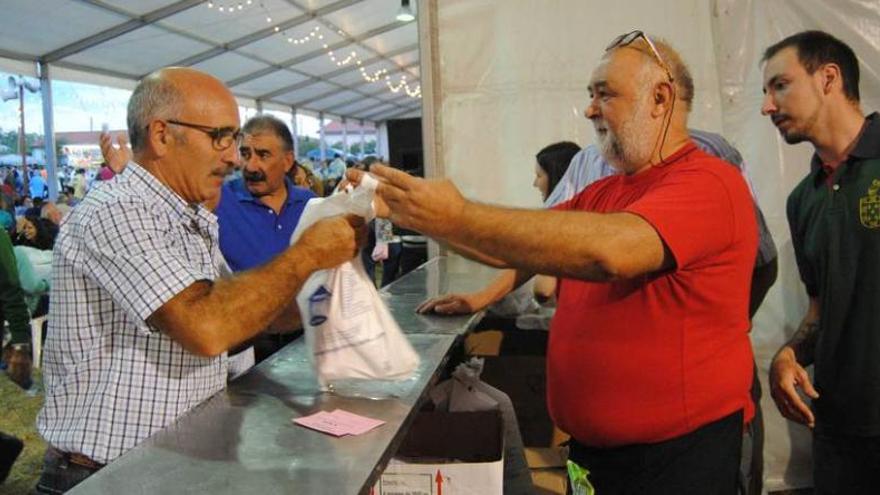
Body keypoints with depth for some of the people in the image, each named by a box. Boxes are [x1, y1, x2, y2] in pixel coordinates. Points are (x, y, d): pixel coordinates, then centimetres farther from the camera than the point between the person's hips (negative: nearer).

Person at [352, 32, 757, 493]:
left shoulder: (708, 182, -17)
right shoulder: (602, 193, 11)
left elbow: (611, 249, -35)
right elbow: (519, 242, 7)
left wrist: (458, 218, -32)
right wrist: (408, 211, -2)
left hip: (677, 454, -7)